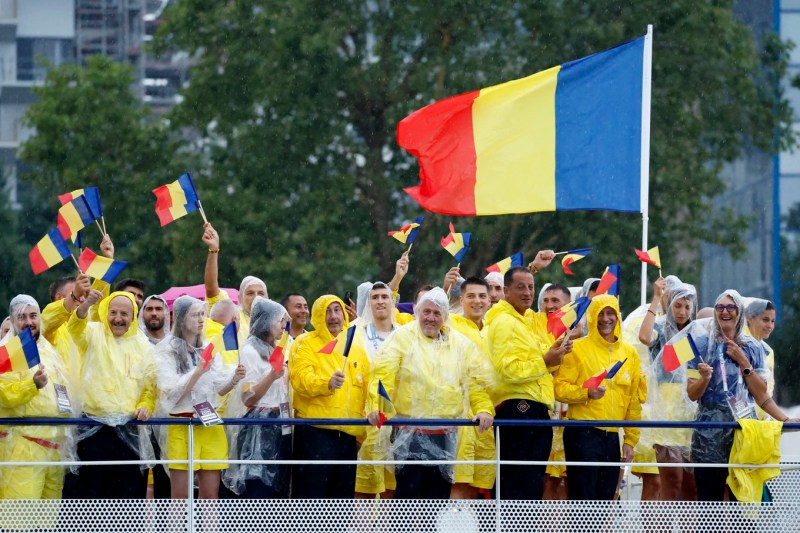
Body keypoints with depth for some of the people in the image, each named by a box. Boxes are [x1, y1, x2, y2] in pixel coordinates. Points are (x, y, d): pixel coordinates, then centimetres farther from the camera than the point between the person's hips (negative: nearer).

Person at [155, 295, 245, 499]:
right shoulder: (167, 352, -2)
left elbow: (219, 389, 6)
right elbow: (171, 392, -11)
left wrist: (234, 379, -15)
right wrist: (198, 372, -23)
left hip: (211, 425, 4)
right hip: (182, 427, -4)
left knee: (210, 496, 3)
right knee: (181, 497, -5)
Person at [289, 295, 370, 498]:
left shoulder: (356, 349, 18)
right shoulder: (306, 344, 2)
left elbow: (367, 390, 20)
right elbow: (300, 378, -14)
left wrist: (364, 434, 13)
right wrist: (327, 383, -33)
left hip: (348, 435, 5)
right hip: (315, 433, -5)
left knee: (342, 497, 9)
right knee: (311, 496, -7)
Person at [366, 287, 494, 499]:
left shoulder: (461, 344, 10)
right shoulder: (403, 337, -1)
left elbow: (477, 380, 10)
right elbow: (383, 374, -11)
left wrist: (484, 409, -5)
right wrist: (377, 406, -25)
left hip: (444, 435, 4)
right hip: (409, 432, -4)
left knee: (439, 492, 8)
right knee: (407, 490, -8)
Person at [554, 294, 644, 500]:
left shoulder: (629, 353, 12)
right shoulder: (578, 349, -1)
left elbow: (634, 400, 15)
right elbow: (559, 388, -6)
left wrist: (630, 439, 12)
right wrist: (586, 393, -23)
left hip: (612, 437, 5)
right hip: (583, 434, -5)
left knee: (605, 500, 8)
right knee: (583, 500, -7)